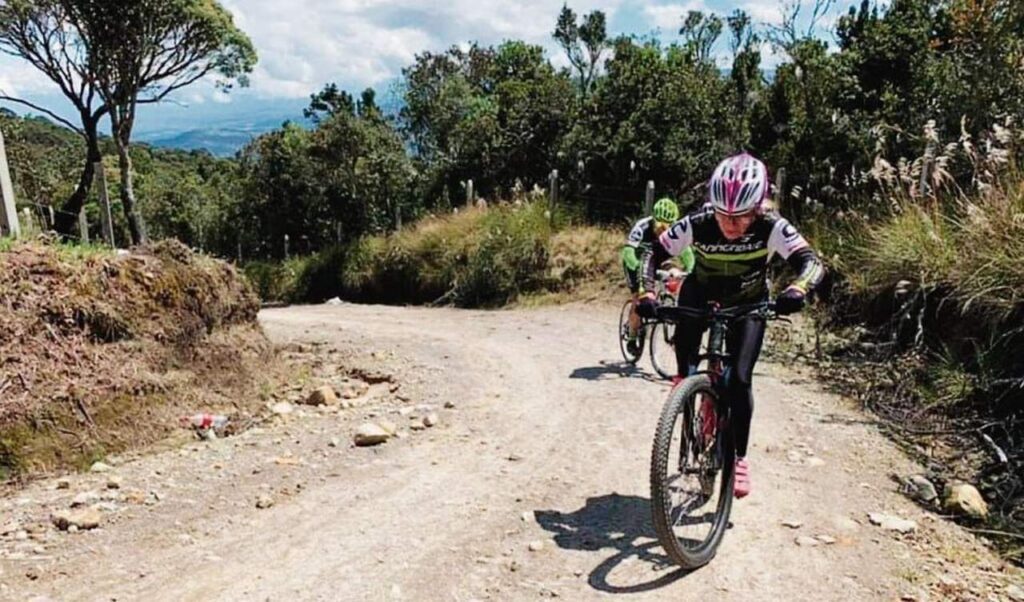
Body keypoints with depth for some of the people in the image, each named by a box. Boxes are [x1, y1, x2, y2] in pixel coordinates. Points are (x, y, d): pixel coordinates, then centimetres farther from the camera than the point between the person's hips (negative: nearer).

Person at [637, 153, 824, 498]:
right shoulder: (696, 225, -31)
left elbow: (811, 262, -38)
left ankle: (738, 457, 5)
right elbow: (653, 255, -24)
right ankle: (687, 378, 5)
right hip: (702, 293, 1)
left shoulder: (772, 228, -32)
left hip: (748, 304, -1)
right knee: (684, 334, -29)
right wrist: (646, 294, -41)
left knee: (739, 378, -11)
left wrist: (798, 289, -60)